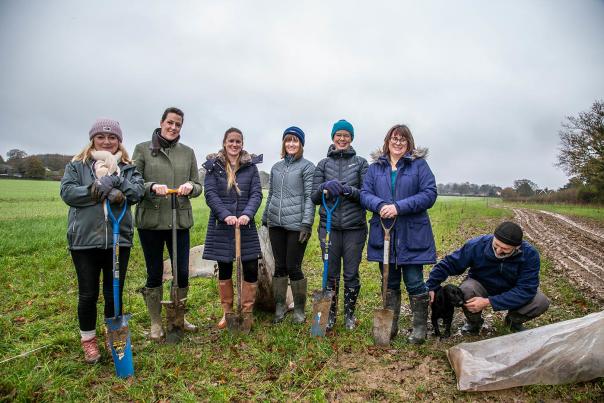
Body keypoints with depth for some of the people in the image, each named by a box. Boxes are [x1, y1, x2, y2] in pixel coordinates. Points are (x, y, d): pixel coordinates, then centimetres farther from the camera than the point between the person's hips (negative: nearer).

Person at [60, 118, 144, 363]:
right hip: (84, 240, -1)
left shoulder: (127, 168, 9)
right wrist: (101, 190, -18)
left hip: (119, 239, 1)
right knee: (88, 294, 9)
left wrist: (113, 180, -19)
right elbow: (67, 192, -9)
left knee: (114, 293, 11)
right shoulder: (77, 165, 6)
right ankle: (88, 340, 31)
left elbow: (137, 192, -6)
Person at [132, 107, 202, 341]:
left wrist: (190, 186, -13)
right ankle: (155, 323, 26)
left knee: (182, 273, 8)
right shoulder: (142, 149, 2)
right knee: (155, 275, 8)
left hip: (180, 221, 2)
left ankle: (179, 318, 30)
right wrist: (152, 187, -20)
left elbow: (198, 187, 10)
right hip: (150, 221, -2)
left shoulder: (188, 152, 9)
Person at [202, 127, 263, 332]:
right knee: (224, 269, 9)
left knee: (251, 269, -1)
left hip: (245, 224, 1)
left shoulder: (251, 165, 5)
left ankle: (247, 313, 15)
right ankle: (227, 312, 26)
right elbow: (210, 194, -6)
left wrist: (247, 214, -19)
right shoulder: (213, 165, 3)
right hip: (221, 225, 0)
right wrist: (225, 215, -19)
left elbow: (257, 194, -2)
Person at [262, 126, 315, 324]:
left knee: (293, 267, -1)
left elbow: (310, 197, -7)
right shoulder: (276, 167, 15)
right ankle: (279, 307, 24)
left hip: (296, 224, -5)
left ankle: (299, 309, 17)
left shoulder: (307, 166, -1)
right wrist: (265, 219, 17)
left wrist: (306, 224, -15)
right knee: (280, 266, 11)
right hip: (276, 224, 5)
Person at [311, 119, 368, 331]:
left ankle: (350, 313, 26)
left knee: (351, 274, 7)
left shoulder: (361, 163, 6)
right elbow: (314, 197, 5)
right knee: (331, 273, 8)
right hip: (329, 226, 1)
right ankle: (331, 313, 25)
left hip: (355, 227, -1)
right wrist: (325, 187, -16)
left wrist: (349, 190, -19)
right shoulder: (323, 164, 9)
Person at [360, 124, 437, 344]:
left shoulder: (419, 164, 1)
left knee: (414, 282, 2)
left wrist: (399, 207, -18)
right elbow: (365, 194, 4)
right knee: (389, 282, 14)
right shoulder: (375, 167, 11)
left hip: (412, 235, -3)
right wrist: (380, 205, -17)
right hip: (383, 233, 3)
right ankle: (391, 325, 28)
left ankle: (419, 327, 20)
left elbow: (429, 194, -8)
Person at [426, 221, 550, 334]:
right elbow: (449, 263, -17)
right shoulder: (477, 245, -27)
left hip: (511, 291, 1)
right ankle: (474, 322, 0)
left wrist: (488, 302, -38)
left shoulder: (530, 255, -26)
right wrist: (431, 286, -25)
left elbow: (525, 290, -30)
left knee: (541, 302, -24)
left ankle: (514, 320, 10)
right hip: (481, 286, -1)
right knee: (466, 290, -34)